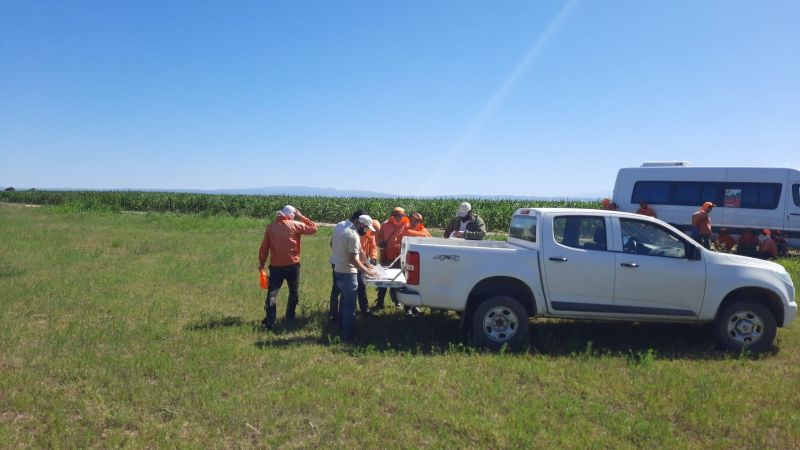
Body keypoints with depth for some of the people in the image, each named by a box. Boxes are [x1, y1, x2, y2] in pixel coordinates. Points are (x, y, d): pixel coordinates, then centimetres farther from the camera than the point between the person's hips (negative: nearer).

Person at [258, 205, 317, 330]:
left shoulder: (270, 227, 1)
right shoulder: (295, 225, -7)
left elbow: (264, 247, 3)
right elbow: (313, 228, -1)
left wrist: (261, 263, 12)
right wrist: (301, 217, 6)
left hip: (275, 266, 2)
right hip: (292, 265, -1)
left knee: (272, 293, 4)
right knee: (293, 293, 18)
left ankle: (269, 322, -3)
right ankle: (290, 318, 24)